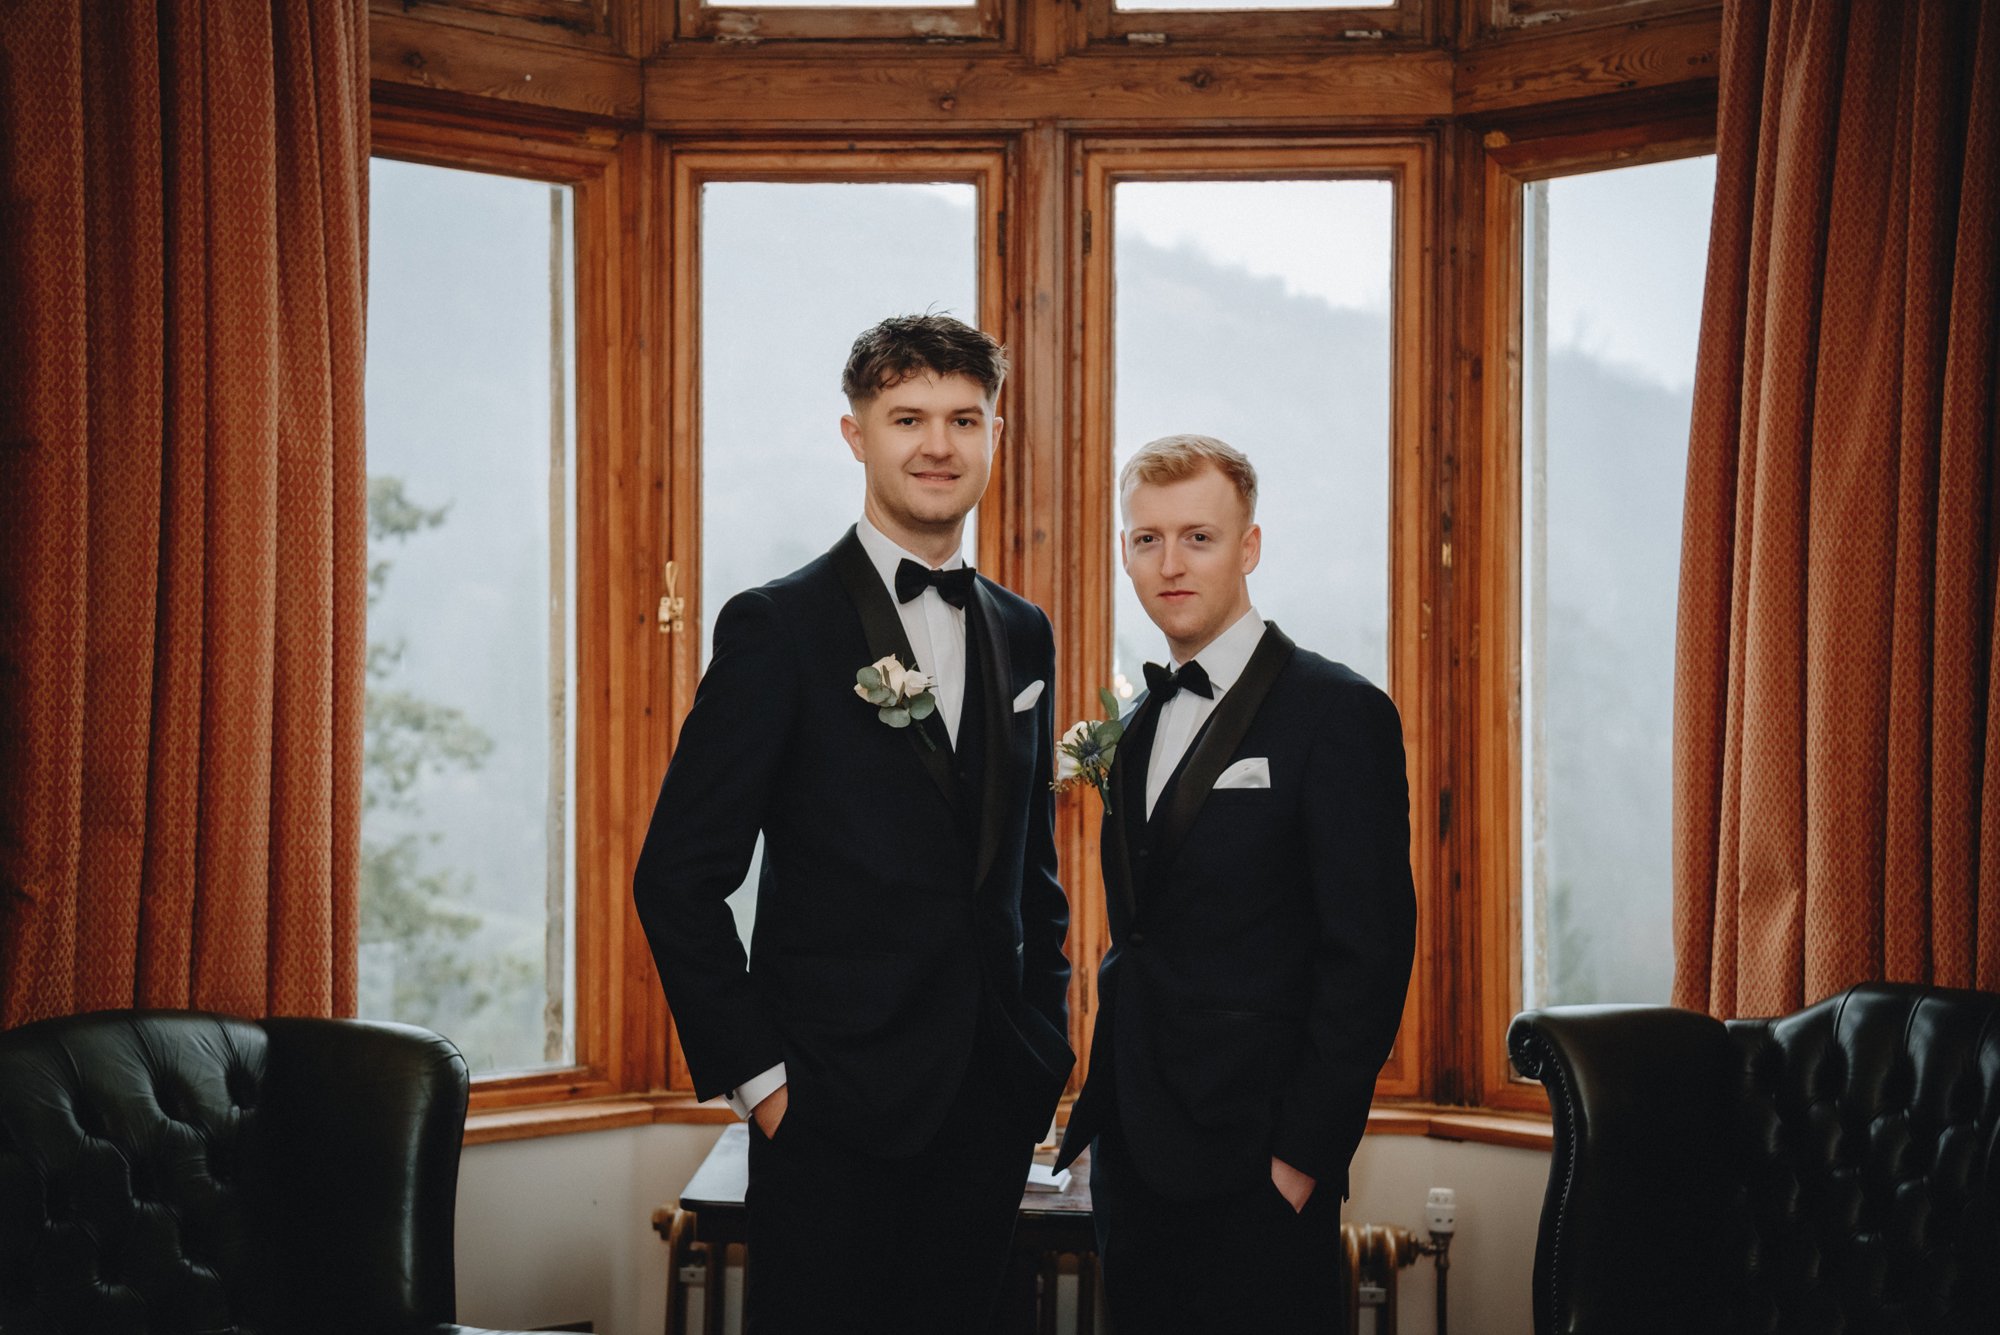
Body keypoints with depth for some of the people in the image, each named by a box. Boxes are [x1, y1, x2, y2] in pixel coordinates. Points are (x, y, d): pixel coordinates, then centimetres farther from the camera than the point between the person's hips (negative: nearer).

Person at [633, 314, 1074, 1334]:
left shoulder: (1022, 635, 12)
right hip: (836, 1110, -5)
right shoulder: (779, 627, -7)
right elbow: (678, 875, -8)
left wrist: (1044, 1050, 10)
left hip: (992, 1101, 5)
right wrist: (756, 1076, -10)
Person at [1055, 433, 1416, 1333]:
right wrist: (1102, 1108, 10)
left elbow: (1368, 954, -13)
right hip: (1136, 1153, 7)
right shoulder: (1145, 720, 14)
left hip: (1253, 1165, -7)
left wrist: (1305, 1156, -15)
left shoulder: (1338, 713, -9)